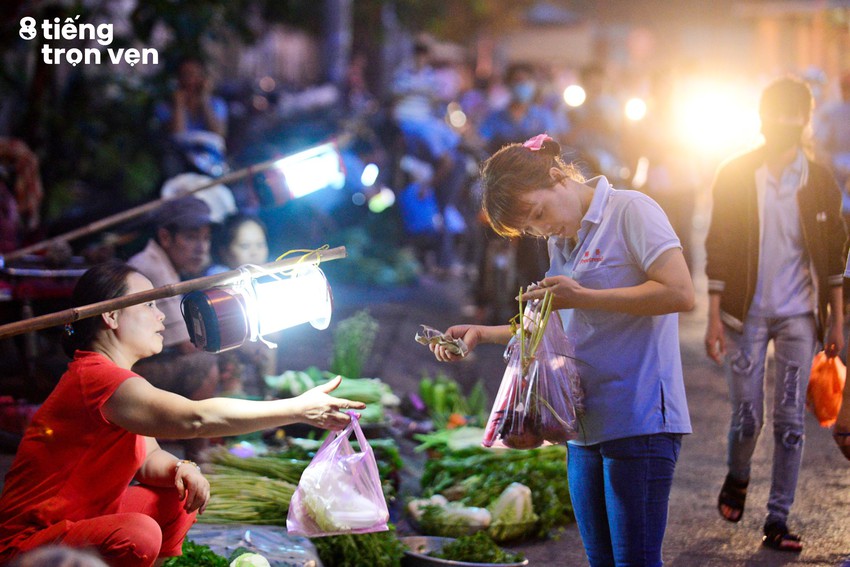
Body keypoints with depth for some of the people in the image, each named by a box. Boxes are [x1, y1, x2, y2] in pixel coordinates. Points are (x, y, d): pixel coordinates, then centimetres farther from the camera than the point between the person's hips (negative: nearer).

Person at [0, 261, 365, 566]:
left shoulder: (114, 375, 12)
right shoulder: (96, 378, -24)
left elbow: (149, 459, 10)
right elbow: (195, 418, -34)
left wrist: (180, 469, -15)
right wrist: (299, 409, -29)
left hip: (81, 521, 10)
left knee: (182, 495, 10)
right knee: (138, 536, -33)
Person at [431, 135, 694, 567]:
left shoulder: (630, 211, -6)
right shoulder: (560, 240, 18)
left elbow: (680, 293, -16)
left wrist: (582, 297, -13)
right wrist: (485, 333, 13)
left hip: (639, 421, -8)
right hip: (586, 426, 8)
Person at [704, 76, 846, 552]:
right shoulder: (736, 177, -2)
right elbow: (719, 250, -1)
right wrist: (714, 317, -5)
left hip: (797, 315, 1)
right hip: (747, 314, -1)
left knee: (790, 421, -2)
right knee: (747, 418, 1)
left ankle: (778, 521, 6)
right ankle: (738, 479, 34)